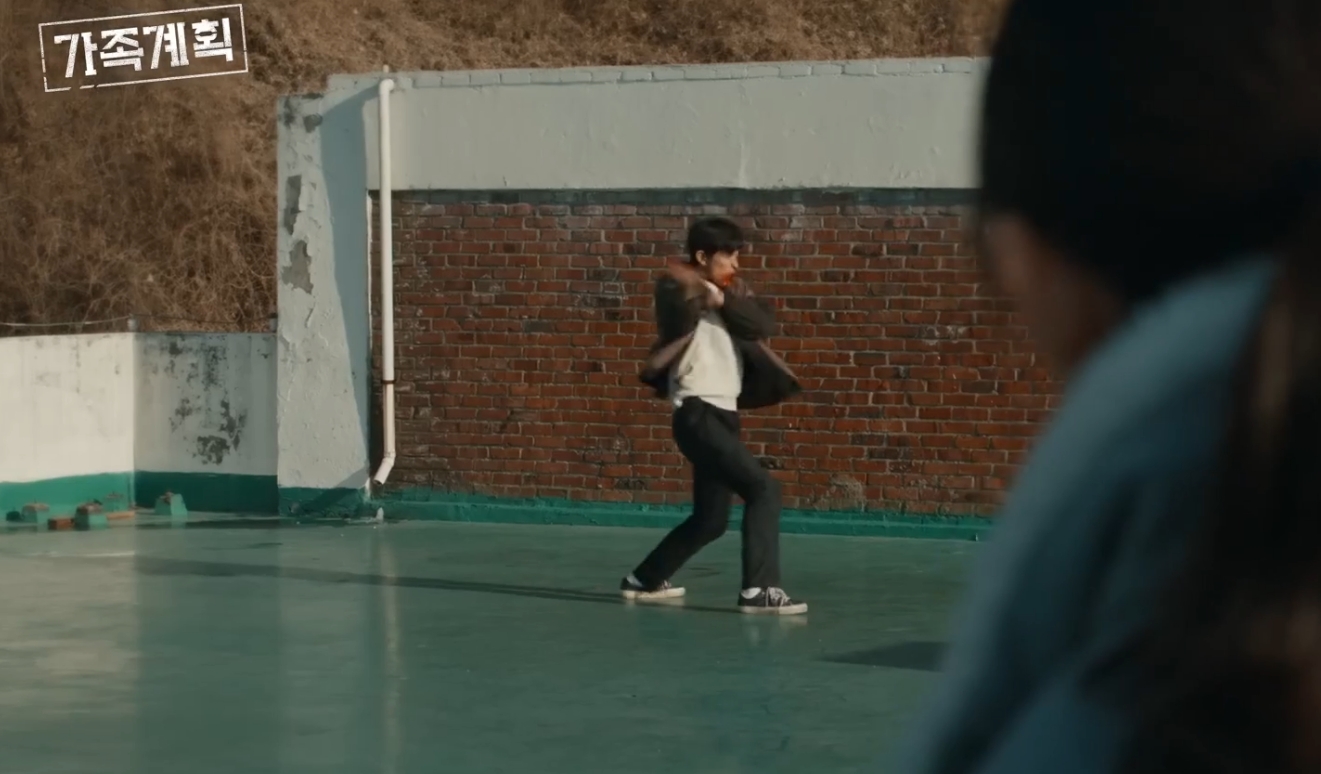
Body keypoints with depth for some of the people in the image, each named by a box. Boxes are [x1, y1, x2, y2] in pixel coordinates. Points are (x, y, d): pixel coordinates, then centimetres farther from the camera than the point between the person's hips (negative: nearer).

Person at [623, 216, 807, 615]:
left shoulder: (731, 292, 15)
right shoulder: (678, 287, -3)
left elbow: (765, 324, -4)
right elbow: (682, 318, -25)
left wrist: (722, 300, -14)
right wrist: (700, 291, -15)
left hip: (723, 415, 9)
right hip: (697, 415, -9)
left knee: (710, 520, 17)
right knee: (763, 488, -20)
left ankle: (644, 579, 33)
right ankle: (759, 590, -22)